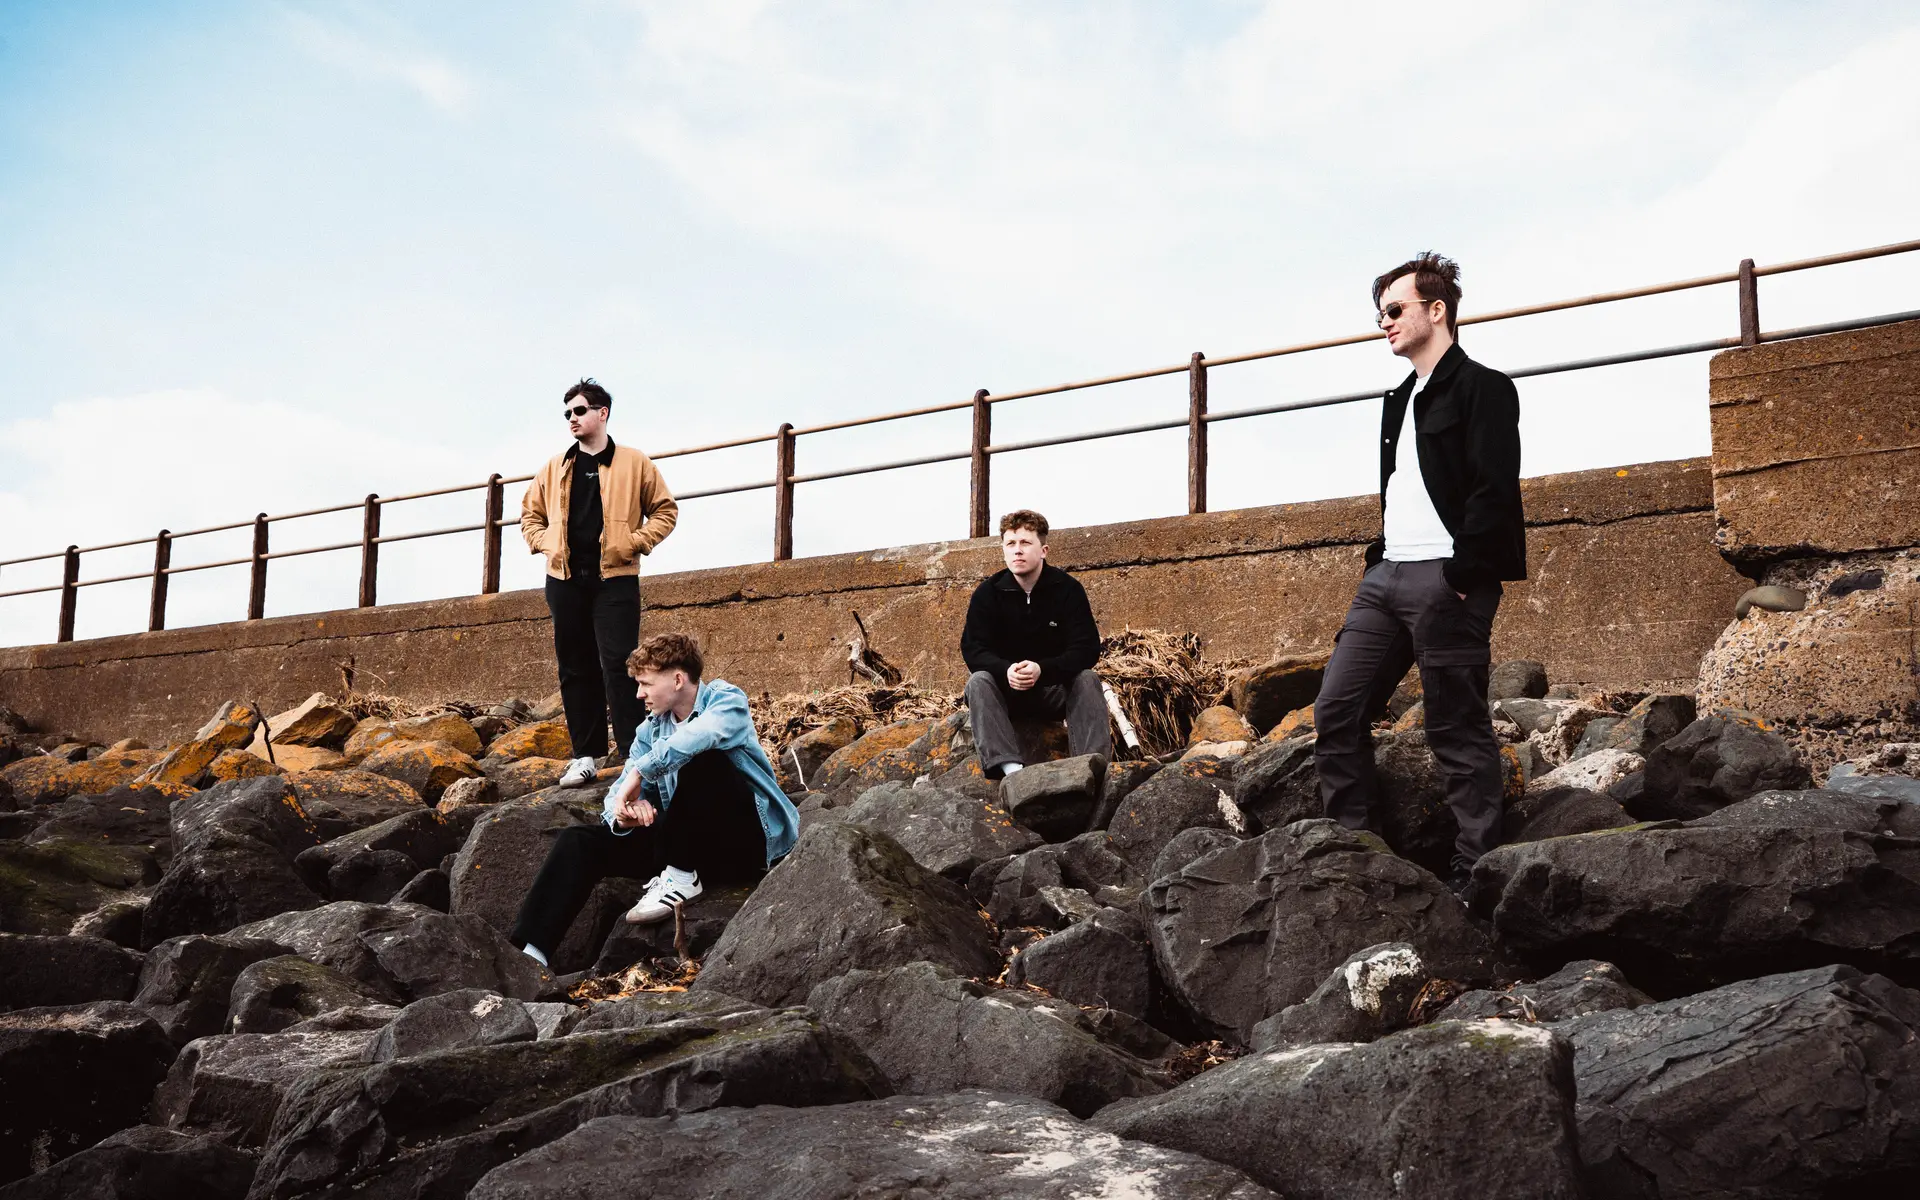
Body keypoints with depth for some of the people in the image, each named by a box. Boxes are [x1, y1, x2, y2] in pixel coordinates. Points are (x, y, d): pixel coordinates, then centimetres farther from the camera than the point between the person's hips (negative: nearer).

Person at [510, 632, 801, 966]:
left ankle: (681, 877, -21)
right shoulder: (651, 730, 10)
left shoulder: (725, 700, -8)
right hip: (692, 845, 6)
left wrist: (639, 771, -25)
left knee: (701, 757, -30)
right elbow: (619, 794, 4)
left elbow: (701, 735, -33)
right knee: (581, 841, -8)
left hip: (748, 843, -6)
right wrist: (624, 813, -21)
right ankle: (528, 952, -21)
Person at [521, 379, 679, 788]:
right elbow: (530, 513, 23)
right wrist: (545, 544, 6)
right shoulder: (554, 468, 15)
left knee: (617, 665, -11)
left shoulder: (634, 463, 4)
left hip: (614, 578, -4)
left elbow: (665, 510, 6)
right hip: (565, 581, 4)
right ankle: (585, 755, 11)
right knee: (576, 669, 6)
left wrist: (634, 542, -6)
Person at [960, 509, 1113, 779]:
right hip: (1005, 690, 1)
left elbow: (1088, 649, -16)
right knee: (978, 683, -29)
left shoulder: (1068, 589, -9)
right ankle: (1009, 766, -47)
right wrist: (1006, 670, -34)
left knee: (1087, 680, -29)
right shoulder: (988, 593, -6)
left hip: (1056, 689, 0)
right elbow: (972, 650, -12)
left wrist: (1042, 670, -33)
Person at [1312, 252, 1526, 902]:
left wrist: (1462, 580, -19)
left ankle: (1473, 882, 3)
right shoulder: (1399, 402, 23)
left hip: (1445, 580, -9)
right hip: (1386, 578, 9)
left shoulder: (1483, 388, -3)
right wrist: (1378, 561, 13)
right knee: (1337, 711, 3)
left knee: (1459, 732, -4)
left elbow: (1494, 491, -13)